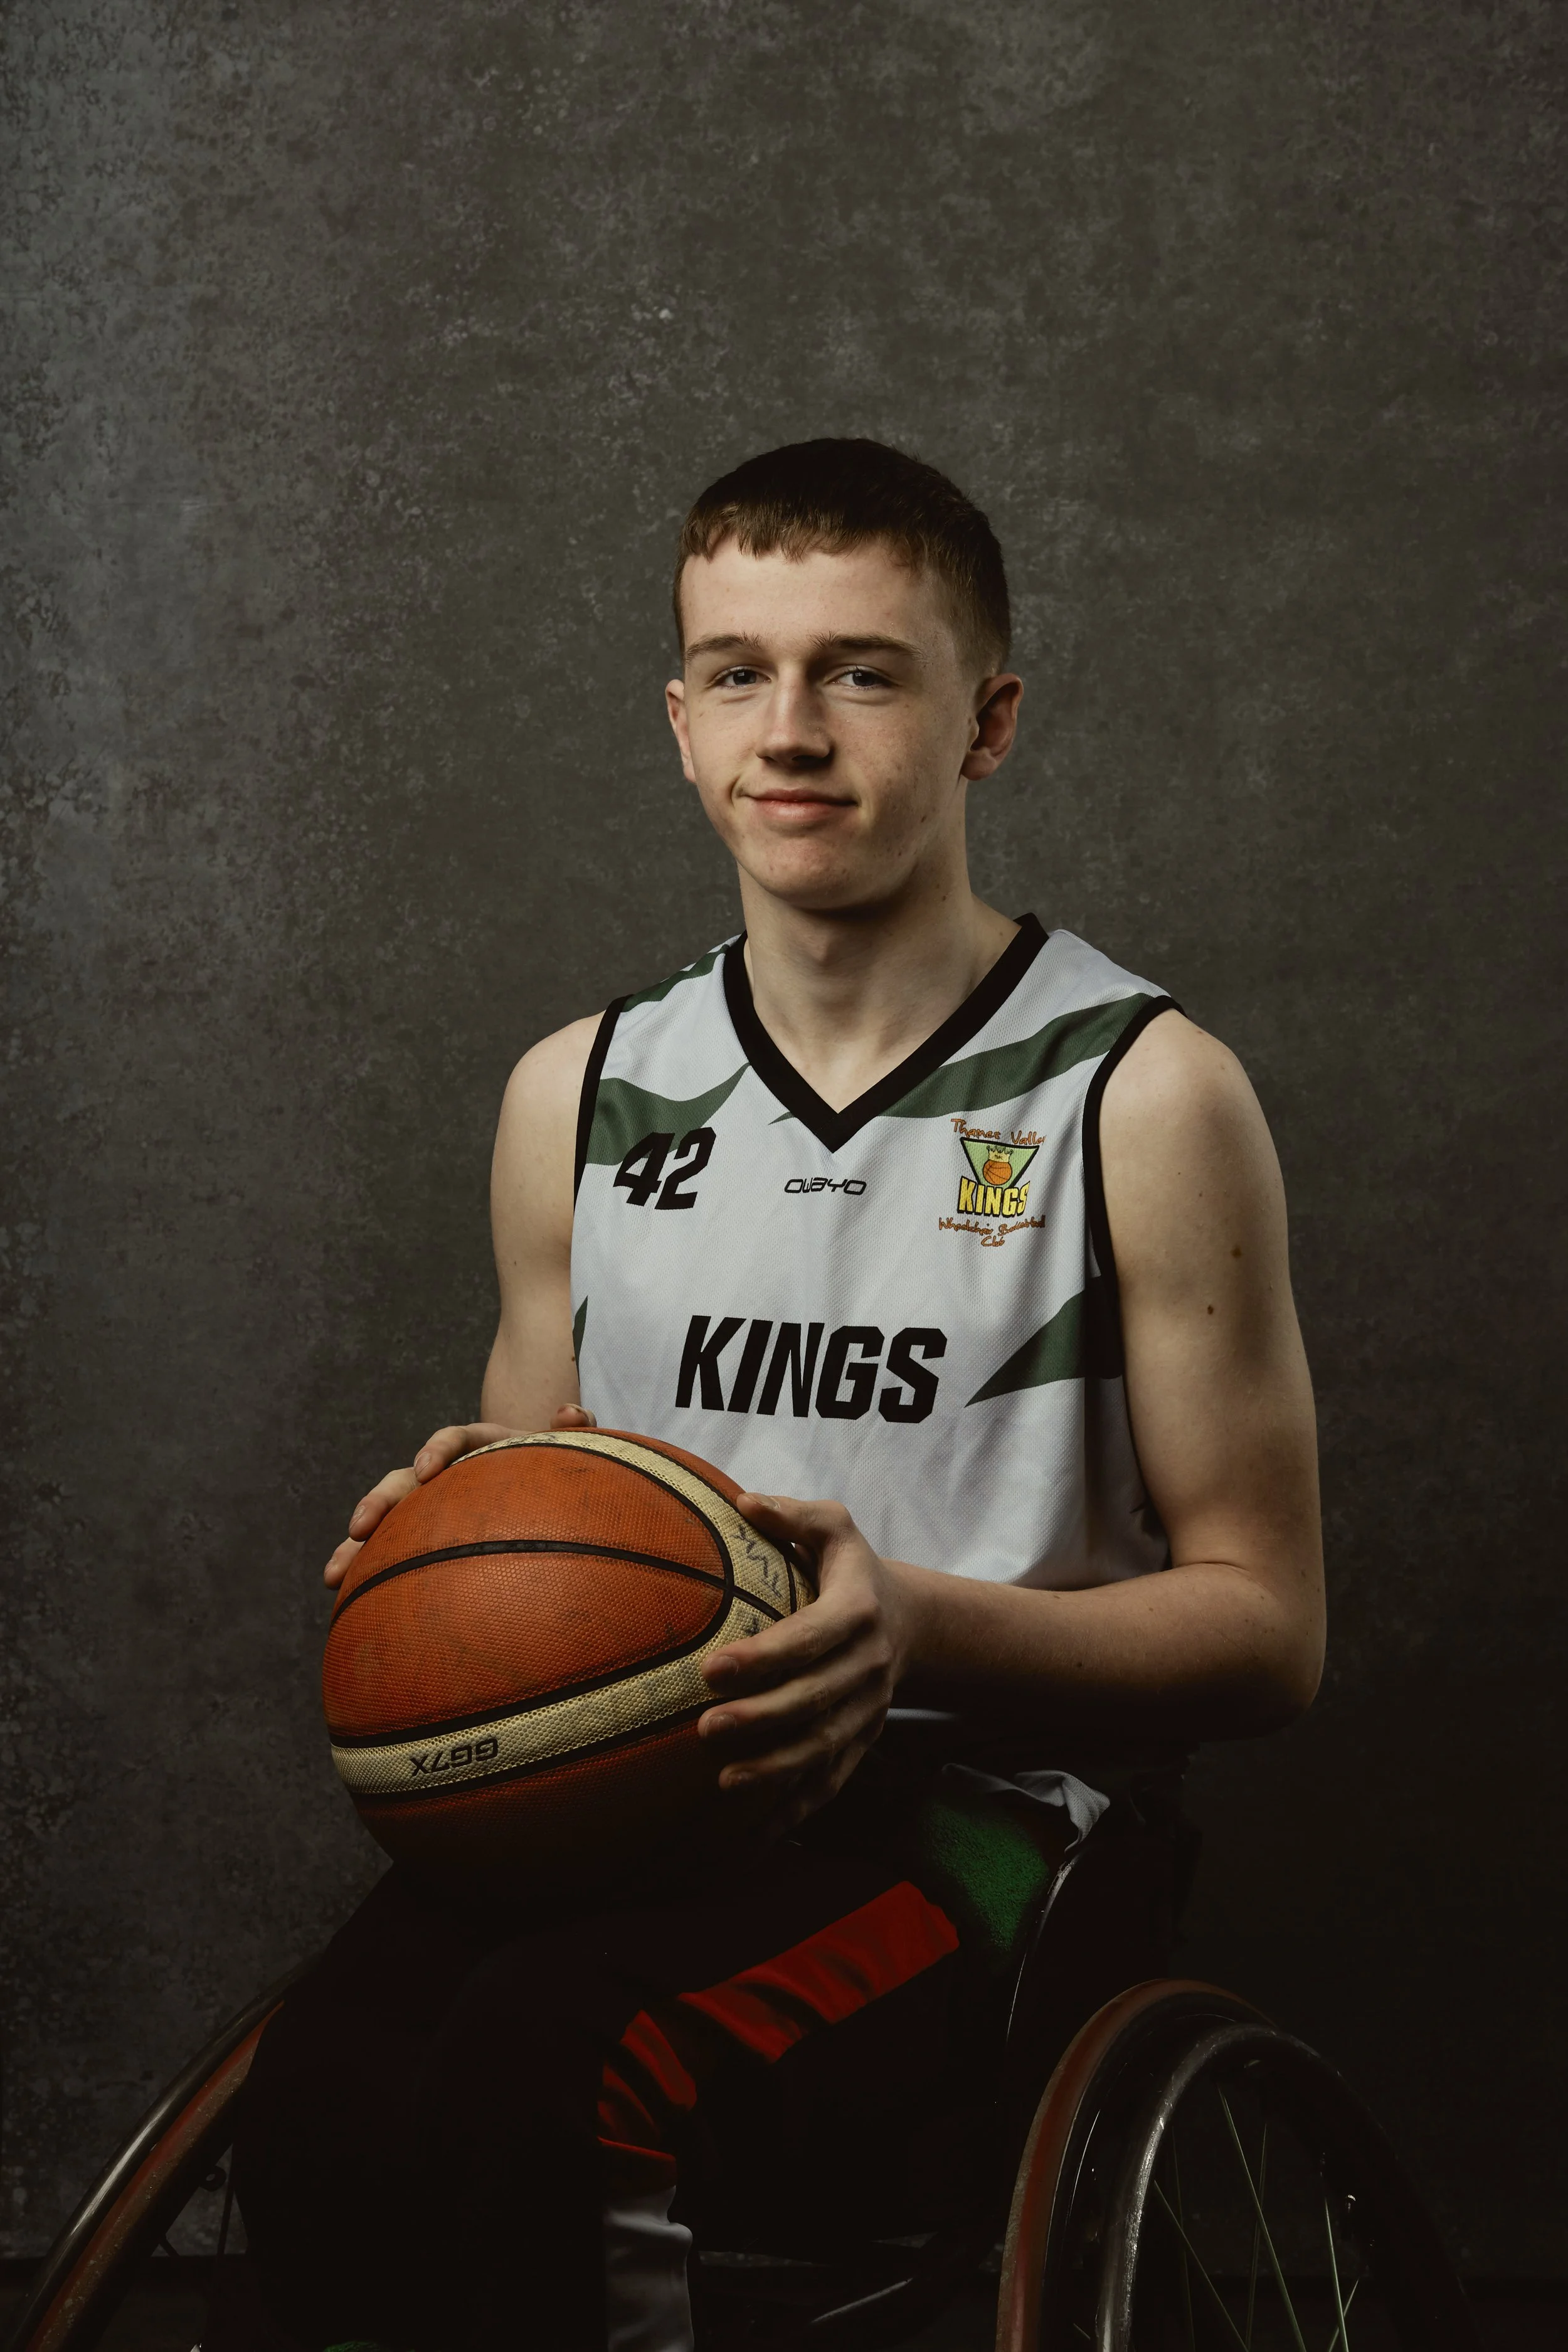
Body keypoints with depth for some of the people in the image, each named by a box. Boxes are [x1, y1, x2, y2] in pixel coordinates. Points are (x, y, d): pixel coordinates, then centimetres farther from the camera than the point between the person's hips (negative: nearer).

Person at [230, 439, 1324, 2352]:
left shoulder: (1142, 1095, 1)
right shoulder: (578, 1096, 15)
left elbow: (1264, 1626, 2)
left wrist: (918, 1624, -15)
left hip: (964, 1800, -3)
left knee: (544, 2079, -33)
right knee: (325, 2108, -29)